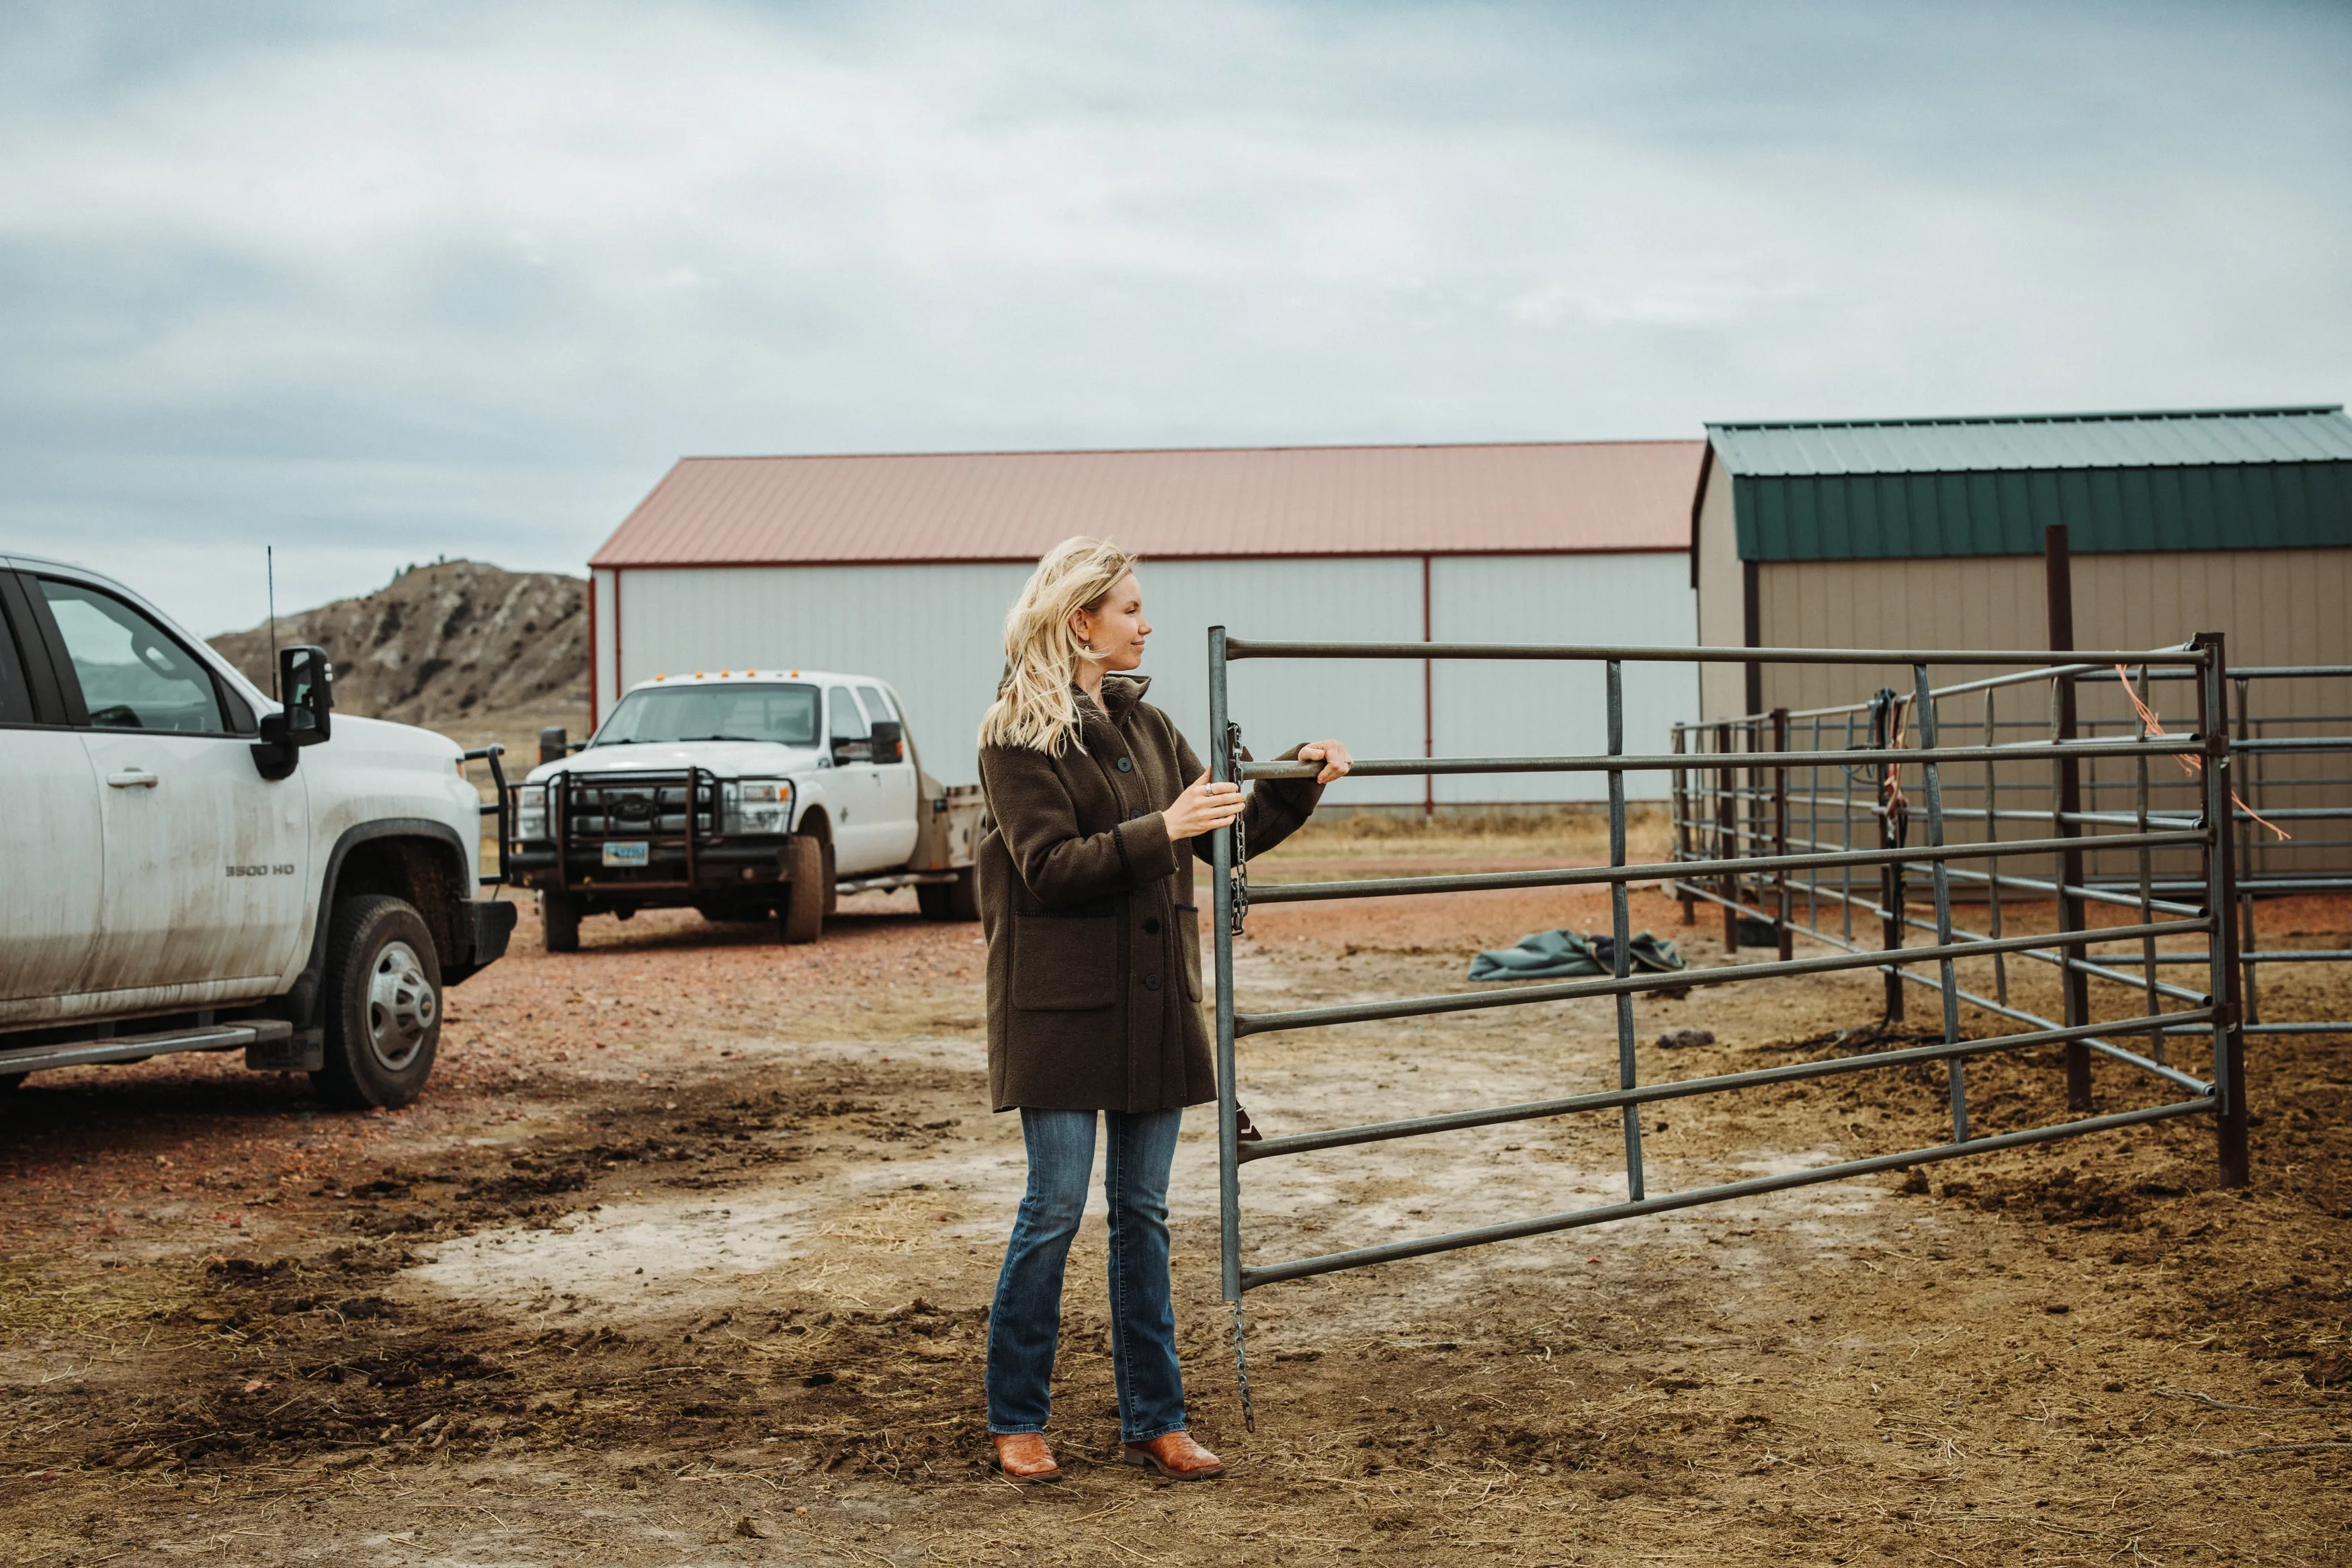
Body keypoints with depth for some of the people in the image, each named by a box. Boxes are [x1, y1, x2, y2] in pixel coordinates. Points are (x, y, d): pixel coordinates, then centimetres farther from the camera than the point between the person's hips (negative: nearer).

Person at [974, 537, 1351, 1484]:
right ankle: (1015, 1421, 10)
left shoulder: (1145, 725, 13)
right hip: (1060, 1004, -6)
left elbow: (1229, 836, 15)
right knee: (1055, 1207, -3)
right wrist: (1159, 832, -27)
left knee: (1143, 1212, 9)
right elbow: (1050, 867, -17)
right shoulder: (1017, 735, -7)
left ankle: (1153, 1420, 16)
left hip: (1152, 998, 6)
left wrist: (1300, 782, 0)